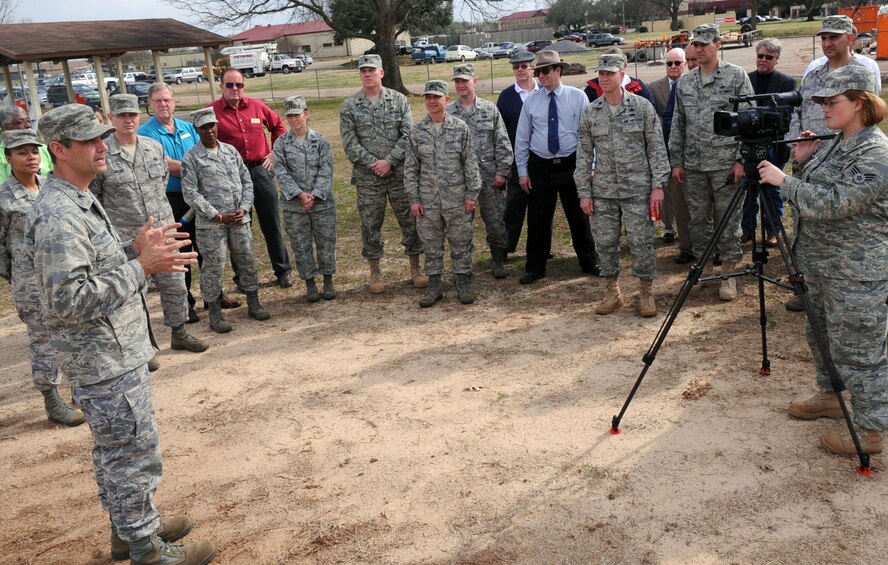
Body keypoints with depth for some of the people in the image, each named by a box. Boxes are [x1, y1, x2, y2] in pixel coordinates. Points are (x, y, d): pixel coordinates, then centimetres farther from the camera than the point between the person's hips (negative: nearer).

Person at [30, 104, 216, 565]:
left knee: (116, 450, 22)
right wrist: (141, 267, -25)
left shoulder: (77, 201, 10)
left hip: (114, 353, 10)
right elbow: (67, 301, -28)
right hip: (105, 361, -10)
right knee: (134, 455, 3)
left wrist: (133, 250, 1)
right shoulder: (59, 217, -24)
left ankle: (130, 526, 39)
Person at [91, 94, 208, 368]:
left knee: (175, 285, 12)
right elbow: (92, 197, -3)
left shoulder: (154, 147, 4)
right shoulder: (101, 154, -10)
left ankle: (178, 333, 31)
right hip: (125, 238, -4)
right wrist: (118, 217, -2)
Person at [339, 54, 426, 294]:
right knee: (371, 225, 7)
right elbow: (350, 144, -5)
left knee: (410, 220, 6)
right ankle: (375, 271, 22)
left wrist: (389, 161, -14)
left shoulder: (399, 100, 2)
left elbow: (408, 135, -5)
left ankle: (415, 267, 22)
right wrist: (374, 164, -13)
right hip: (367, 177, 0)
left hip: (400, 173, 0)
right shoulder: (349, 106, 0)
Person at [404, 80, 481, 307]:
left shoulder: (460, 128, -1)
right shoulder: (417, 132, 3)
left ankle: (463, 283, 20)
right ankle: (434, 286, 19)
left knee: (461, 242, 6)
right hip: (428, 201, 2)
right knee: (431, 245, 9)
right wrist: (414, 199, 1)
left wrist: (472, 194, -5)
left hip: (457, 199, -1)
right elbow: (410, 168, 5)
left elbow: (470, 163, 0)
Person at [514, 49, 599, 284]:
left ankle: (588, 262, 28)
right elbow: (522, 138, 5)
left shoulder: (578, 97, -3)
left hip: (572, 165, -1)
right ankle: (535, 267, 20)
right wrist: (523, 172, 2)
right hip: (540, 167, 1)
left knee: (578, 215, 11)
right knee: (538, 219, 6)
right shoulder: (531, 101, 2)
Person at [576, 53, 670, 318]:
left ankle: (646, 292, 16)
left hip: (637, 189, -2)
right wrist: (584, 192, 3)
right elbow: (584, 154, 7)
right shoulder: (591, 112, 4)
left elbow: (656, 148, -1)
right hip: (603, 191, 3)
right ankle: (612, 290, 23)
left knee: (641, 242, 0)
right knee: (605, 242, 7)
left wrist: (658, 185, -7)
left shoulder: (642, 106, -2)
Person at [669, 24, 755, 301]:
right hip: (693, 164, 4)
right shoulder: (684, 82, 11)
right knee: (698, 219, 10)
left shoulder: (736, 76, -2)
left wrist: (742, 159, -11)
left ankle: (730, 273, 9)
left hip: (725, 162, -4)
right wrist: (676, 161, 10)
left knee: (727, 221, 0)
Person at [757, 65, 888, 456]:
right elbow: (811, 193, 15)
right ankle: (829, 397, 42)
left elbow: (829, 203, -28)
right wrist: (802, 163, -1)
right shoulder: (835, 143, 10)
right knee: (821, 335, 23)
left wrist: (783, 180, -22)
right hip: (821, 263, 10)